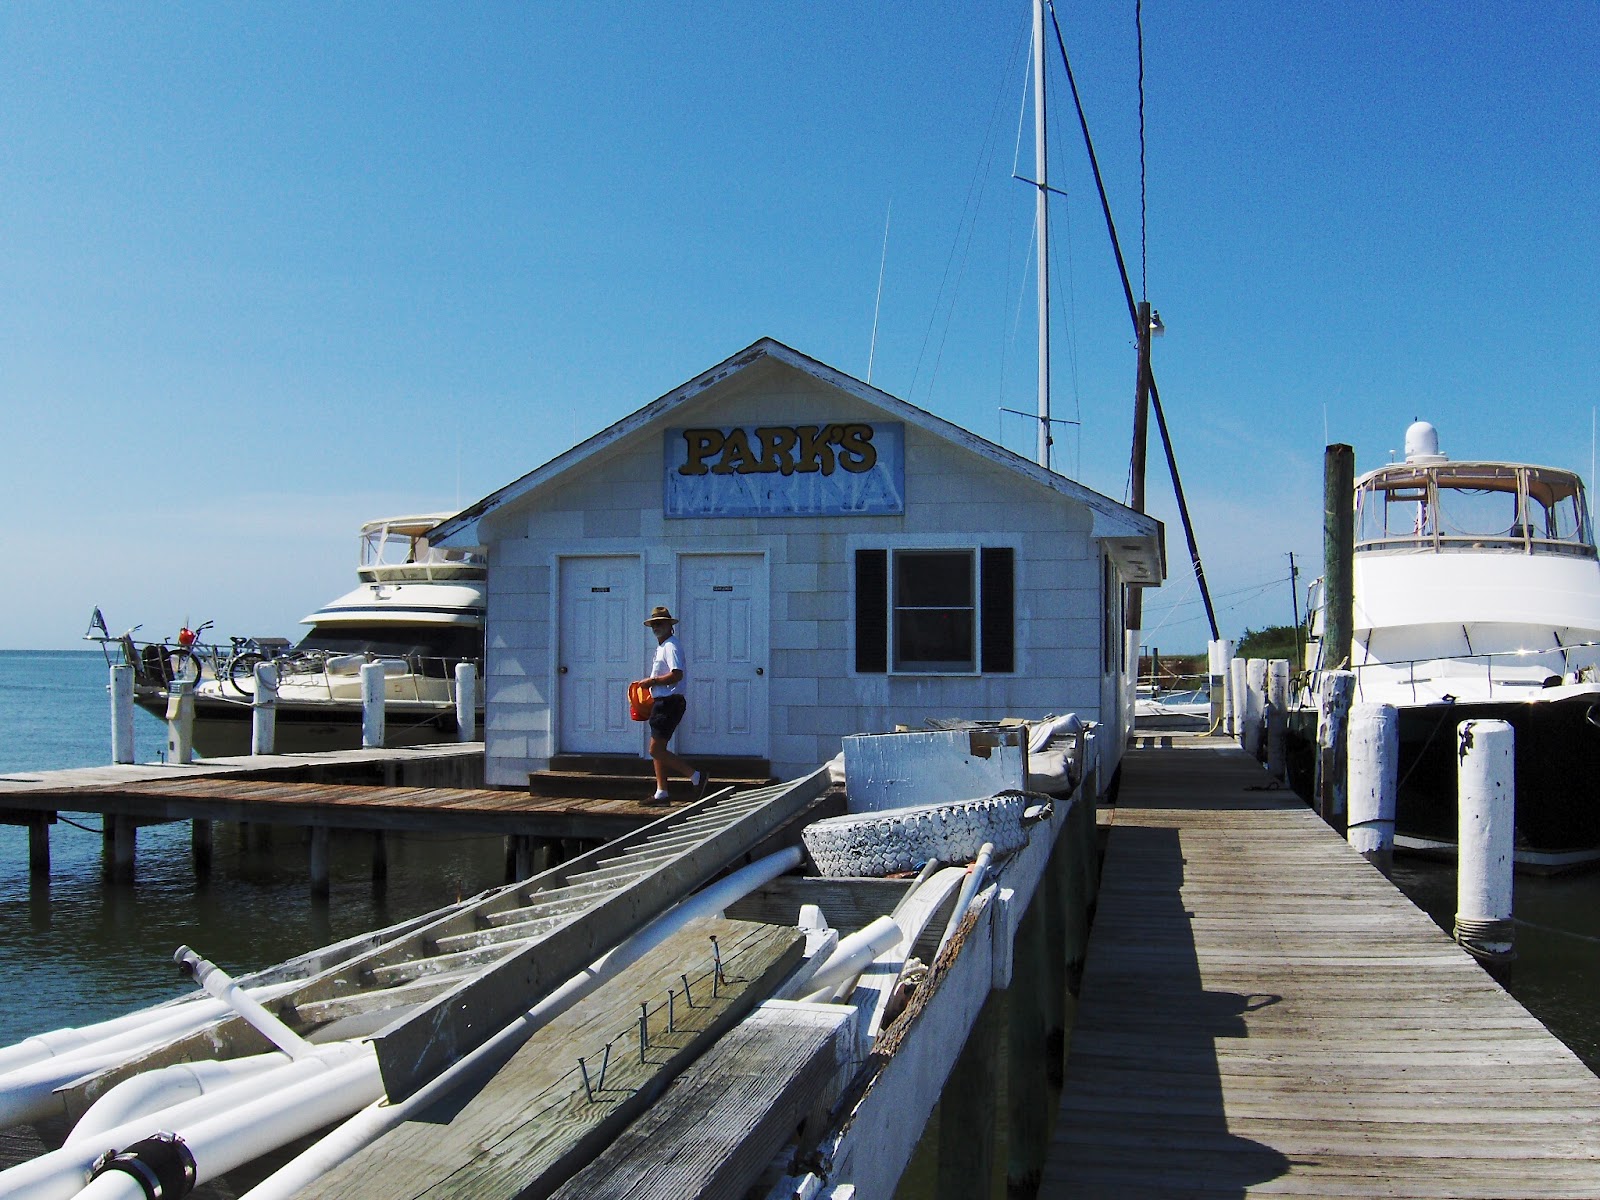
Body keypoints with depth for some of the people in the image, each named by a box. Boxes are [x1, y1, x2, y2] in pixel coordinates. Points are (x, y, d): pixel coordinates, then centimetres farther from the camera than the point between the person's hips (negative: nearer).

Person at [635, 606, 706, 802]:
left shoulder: (671, 646, -13)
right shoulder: (662, 647, 19)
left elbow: (677, 675, -26)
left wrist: (652, 681, -18)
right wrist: (650, 684, 12)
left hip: (669, 703, -10)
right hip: (662, 702, 10)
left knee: (655, 750, -13)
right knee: (658, 749, 11)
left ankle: (695, 776, -10)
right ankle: (661, 792, 14)